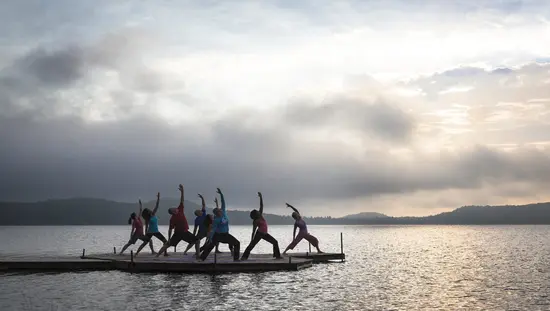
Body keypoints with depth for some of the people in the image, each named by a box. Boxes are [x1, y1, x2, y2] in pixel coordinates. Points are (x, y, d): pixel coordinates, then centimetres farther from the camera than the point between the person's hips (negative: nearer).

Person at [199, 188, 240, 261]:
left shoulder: (224, 213, -3)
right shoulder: (216, 220, -16)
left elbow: (223, 202, -3)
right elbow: (213, 230, -18)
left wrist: (221, 194, -9)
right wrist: (210, 239, -24)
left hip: (226, 234, 6)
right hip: (218, 235, -6)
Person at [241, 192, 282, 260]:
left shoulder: (260, 215, 3)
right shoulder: (255, 221, -13)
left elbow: (261, 205, 2)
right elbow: (253, 231, -14)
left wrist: (261, 197, -5)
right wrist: (252, 240, -18)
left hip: (265, 234, 8)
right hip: (259, 234, -8)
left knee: (275, 242, 7)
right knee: (252, 245, -10)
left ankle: (277, 255, 14)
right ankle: (244, 256, -12)